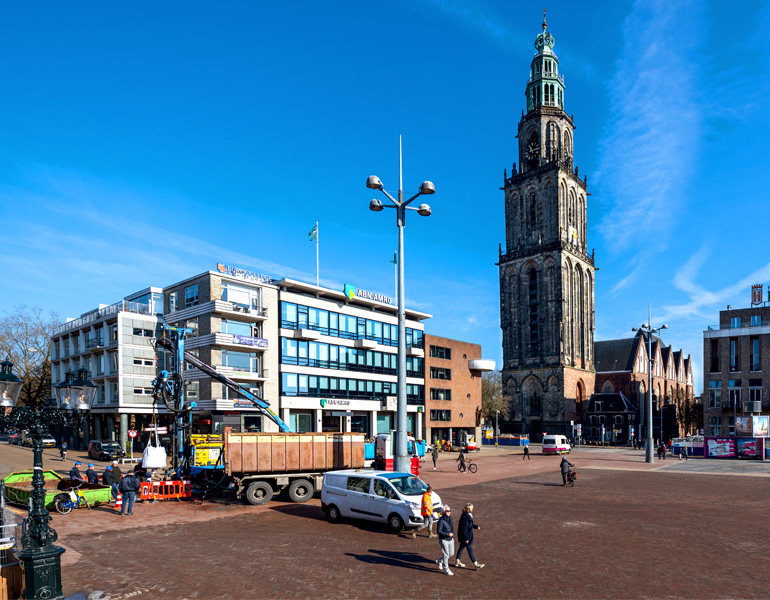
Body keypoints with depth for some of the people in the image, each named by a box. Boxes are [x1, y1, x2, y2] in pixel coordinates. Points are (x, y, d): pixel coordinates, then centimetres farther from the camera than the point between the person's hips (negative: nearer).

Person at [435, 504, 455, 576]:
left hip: (451, 539, 8)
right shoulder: (441, 520, -22)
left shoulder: (450, 518, 1)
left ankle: (439, 561, 36)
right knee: (446, 555, 1)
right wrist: (448, 534, -24)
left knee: (451, 553, 15)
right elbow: (438, 531, -21)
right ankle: (446, 570, 17)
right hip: (444, 540, -8)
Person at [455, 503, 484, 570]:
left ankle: (457, 562, 33)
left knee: (461, 547, 20)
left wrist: (476, 526, 25)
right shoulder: (465, 517, -28)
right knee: (470, 549, 0)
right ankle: (476, 564, 9)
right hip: (465, 536, -10)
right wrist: (466, 539, -23)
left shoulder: (468, 515, 2)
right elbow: (464, 528, -26)